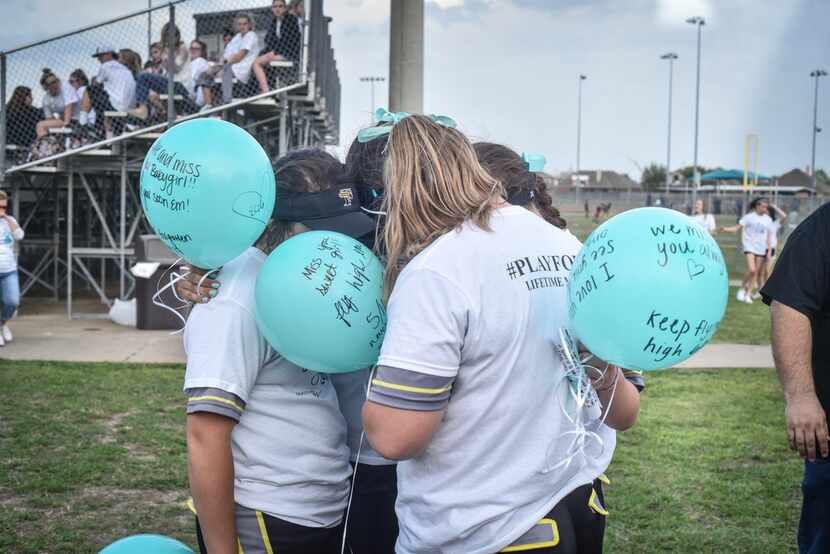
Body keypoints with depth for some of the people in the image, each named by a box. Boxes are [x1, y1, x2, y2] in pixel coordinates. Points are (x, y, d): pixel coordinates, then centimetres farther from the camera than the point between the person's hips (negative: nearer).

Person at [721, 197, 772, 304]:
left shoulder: (768, 220, 7)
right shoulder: (749, 216, -3)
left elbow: (768, 236, 13)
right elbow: (737, 228, -7)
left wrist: (769, 250, 10)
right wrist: (726, 229, -24)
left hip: (761, 249, 4)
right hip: (750, 247, -4)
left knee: (756, 272, 3)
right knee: (751, 270, -18)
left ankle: (748, 294, 11)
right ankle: (742, 288, 3)